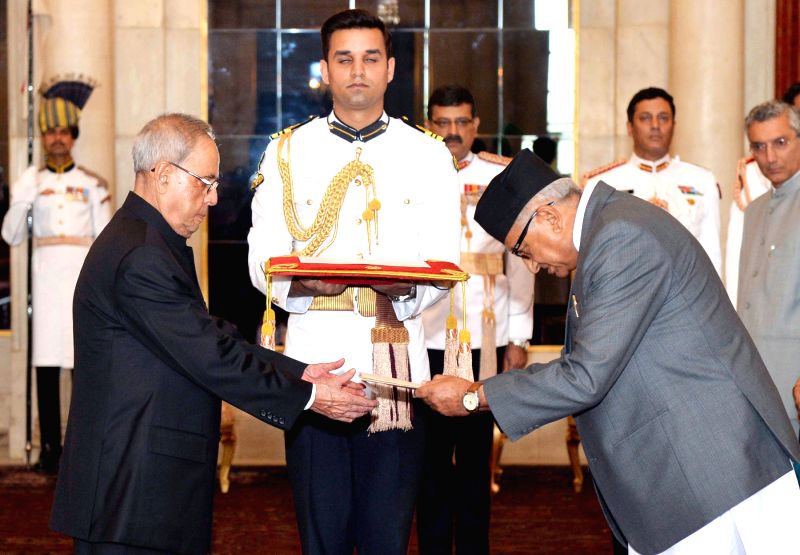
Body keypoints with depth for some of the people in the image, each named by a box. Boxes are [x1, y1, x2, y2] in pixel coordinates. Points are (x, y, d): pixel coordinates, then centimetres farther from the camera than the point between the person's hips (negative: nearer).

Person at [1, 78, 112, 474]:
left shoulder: (93, 185, 5)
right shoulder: (32, 182, 9)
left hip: (84, 274, -1)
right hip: (46, 274, 1)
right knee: (46, 360, 0)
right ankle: (50, 448, 6)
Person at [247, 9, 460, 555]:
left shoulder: (428, 155, 11)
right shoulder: (288, 152, 11)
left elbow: (444, 263, 4)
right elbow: (262, 259, 4)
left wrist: (409, 288, -18)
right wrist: (300, 282, -18)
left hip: (398, 363, 0)